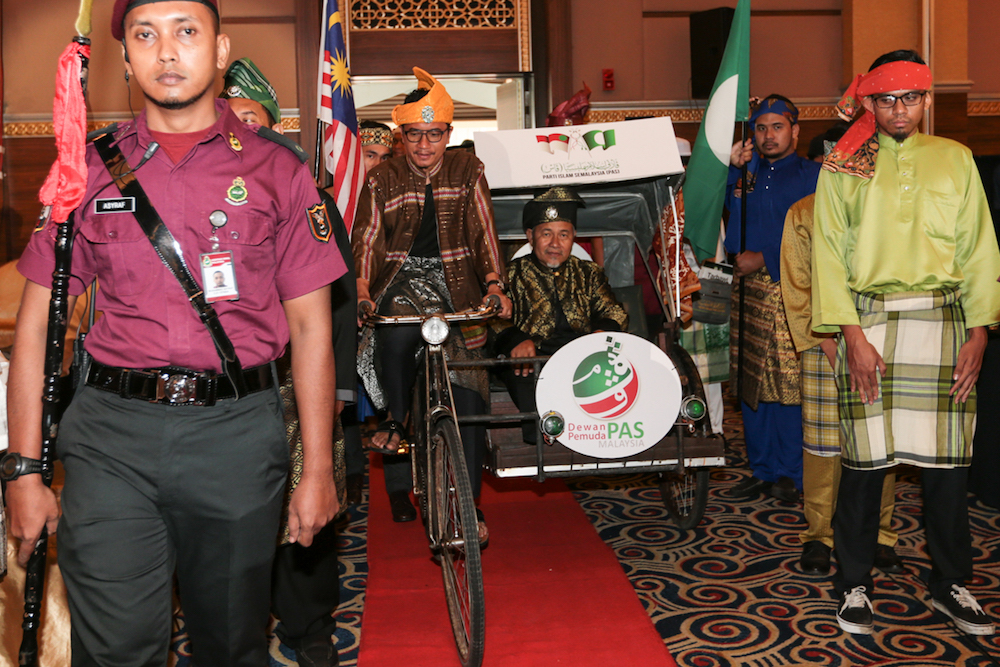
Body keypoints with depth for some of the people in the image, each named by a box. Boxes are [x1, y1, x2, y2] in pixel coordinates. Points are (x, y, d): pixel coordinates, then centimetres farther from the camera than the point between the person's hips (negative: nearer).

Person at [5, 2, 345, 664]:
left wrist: (318, 470, 0)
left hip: (238, 436, 0)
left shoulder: (277, 170, 5)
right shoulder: (89, 169, 8)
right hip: (111, 434, 1)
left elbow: (311, 325, 4)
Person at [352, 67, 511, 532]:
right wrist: (362, 291, -19)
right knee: (397, 330, -37)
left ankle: (469, 504, 0)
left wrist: (493, 284, -15)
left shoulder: (467, 171, 7)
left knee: (467, 390, -8)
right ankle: (396, 420, -10)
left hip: (456, 282, 1)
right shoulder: (382, 180, 5)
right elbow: (366, 241, -1)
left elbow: (483, 234, 1)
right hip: (403, 276, 0)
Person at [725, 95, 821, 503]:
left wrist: (764, 259, -11)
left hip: (790, 288, -5)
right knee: (749, 383, 7)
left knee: (788, 383, -6)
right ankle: (762, 469, 18)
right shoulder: (743, 174, 18)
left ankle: (790, 474, 6)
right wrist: (728, 166, 2)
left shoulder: (812, 176, 3)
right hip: (746, 289, 5)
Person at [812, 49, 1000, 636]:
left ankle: (952, 585, 20)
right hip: (870, 321, -2)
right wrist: (853, 335, -8)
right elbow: (830, 255, 1)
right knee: (865, 459, -1)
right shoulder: (842, 168, 7)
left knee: (946, 459, 4)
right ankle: (855, 586, 13)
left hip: (942, 321, 2)